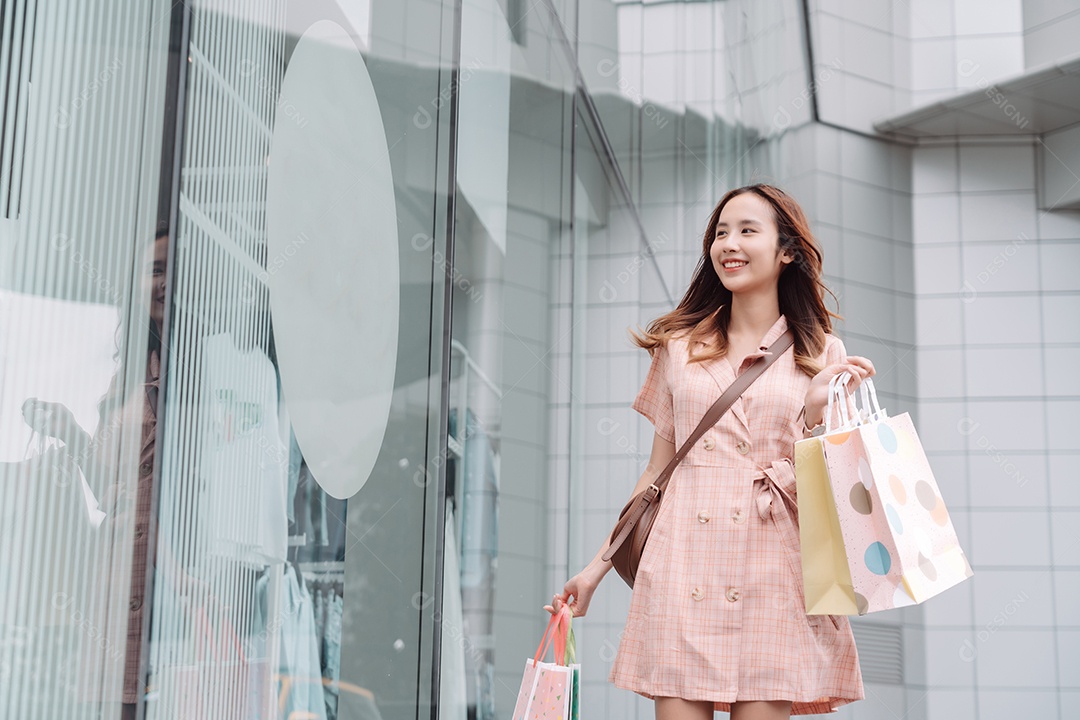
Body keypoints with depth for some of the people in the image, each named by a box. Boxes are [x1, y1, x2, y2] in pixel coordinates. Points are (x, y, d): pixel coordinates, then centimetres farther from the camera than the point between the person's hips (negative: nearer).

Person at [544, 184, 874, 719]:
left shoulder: (822, 354, 9)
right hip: (684, 561, 1)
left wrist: (819, 410, -11)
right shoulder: (678, 348, 14)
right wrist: (598, 565, 14)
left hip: (771, 567, -1)